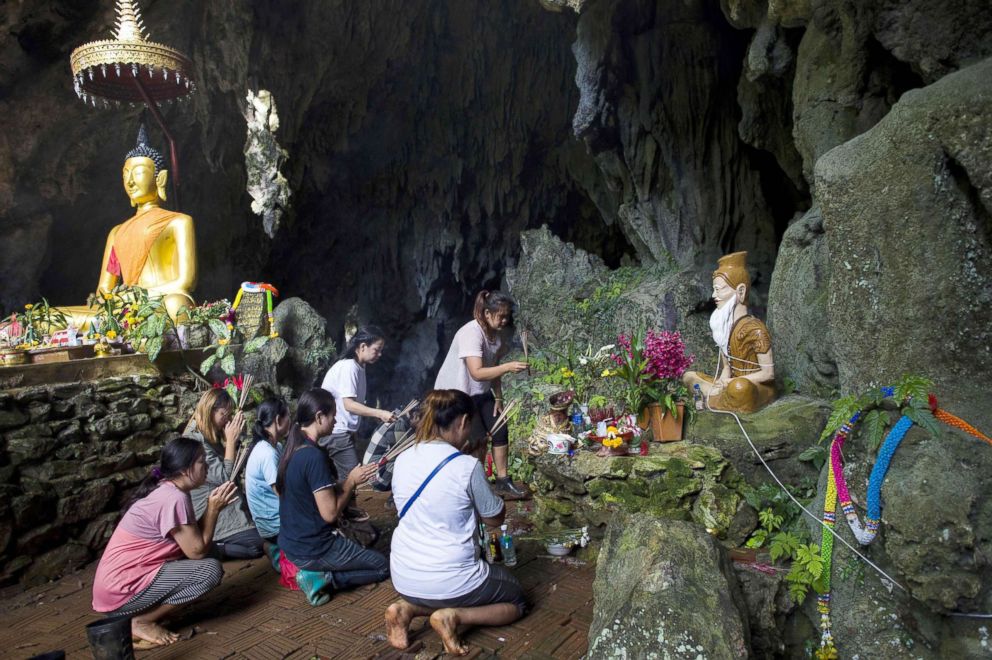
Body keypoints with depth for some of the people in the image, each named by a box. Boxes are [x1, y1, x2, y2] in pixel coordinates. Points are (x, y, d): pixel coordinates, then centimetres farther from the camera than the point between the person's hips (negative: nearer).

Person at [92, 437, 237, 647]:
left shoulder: (166, 490, 8)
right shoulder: (174, 498, -21)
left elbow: (194, 540, 10)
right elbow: (197, 551, -17)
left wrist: (213, 507, 1)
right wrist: (213, 510, -9)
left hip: (119, 581, 9)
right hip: (121, 590, -9)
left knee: (203, 560, 10)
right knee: (211, 569, -16)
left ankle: (140, 612, 9)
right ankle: (141, 622, -4)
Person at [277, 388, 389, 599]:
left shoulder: (293, 448, 3)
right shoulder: (314, 456, -25)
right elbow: (329, 513, -23)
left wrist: (348, 481, 6)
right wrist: (351, 481, -11)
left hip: (291, 543, 9)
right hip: (313, 550, -9)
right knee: (384, 566, 7)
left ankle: (321, 575, 12)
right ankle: (327, 578, -5)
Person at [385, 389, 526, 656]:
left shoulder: (402, 460, -1)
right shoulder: (467, 466, -19)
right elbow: (495, 518, -3)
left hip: (403, 580, 6)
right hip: (449, 581, -6)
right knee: (516, 600, 20)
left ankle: (408, 608, 8)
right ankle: (453, 615, -4)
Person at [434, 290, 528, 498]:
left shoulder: (495, 333, 1)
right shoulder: (471, 334, -26)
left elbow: (493, 368, 8)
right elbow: (477, 372, -35)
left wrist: (498, 398, 3)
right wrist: (508, 367, -42)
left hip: (479, 393, 8)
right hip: (456, 394, -8)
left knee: (500, 431, 4)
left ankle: (502, 482, 16)